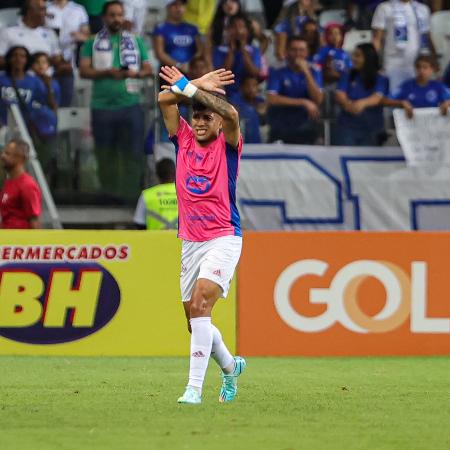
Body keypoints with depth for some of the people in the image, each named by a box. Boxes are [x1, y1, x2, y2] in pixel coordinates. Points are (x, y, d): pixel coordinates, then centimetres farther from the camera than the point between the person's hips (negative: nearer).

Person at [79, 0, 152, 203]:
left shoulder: (136, 42, 13)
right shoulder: (92, 43, 8)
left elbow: (148, 69, 10)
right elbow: (84, 70, -1)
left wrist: (136, 73, -12)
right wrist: (108, 72, -16)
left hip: (130, 105, 0)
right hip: (102, 106, 0)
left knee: (133, 153, -4)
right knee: (106, 155, 6)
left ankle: (131, 196, -1)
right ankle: (107, 195, 14)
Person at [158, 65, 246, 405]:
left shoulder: (227, 146, -2)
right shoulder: (184, 141, 10)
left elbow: (230, 113, -23)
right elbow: (164, 99, 1)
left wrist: (188, 87, -20)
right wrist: (198, 85, -5)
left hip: (223, 239, -6)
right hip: (190, 242, 6)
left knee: (200, 304, -23)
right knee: (195, 321, 10)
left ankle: (195, 387, -25)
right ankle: (231, 366, 37)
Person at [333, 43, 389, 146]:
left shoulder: (381, 80, 3)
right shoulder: (348, 77, 11)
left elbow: (377, 98, -14)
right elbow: (340, 96, -3)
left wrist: (362, 103, -37)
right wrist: (348, 104, -27)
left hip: (371, 128, -1)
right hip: (347, 126, 1)